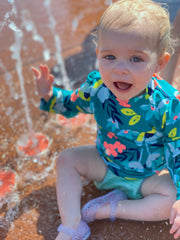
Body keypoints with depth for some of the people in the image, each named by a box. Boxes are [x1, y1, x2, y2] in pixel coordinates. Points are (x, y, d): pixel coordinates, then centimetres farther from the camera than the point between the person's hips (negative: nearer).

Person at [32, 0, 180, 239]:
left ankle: (111, 209, -14)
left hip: (148, 175, -2)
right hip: (105, 162, 3)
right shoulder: (96, 86, -21)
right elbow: (72, 104, 1)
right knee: (66, 159, -8)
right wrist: (49, 95, -18)